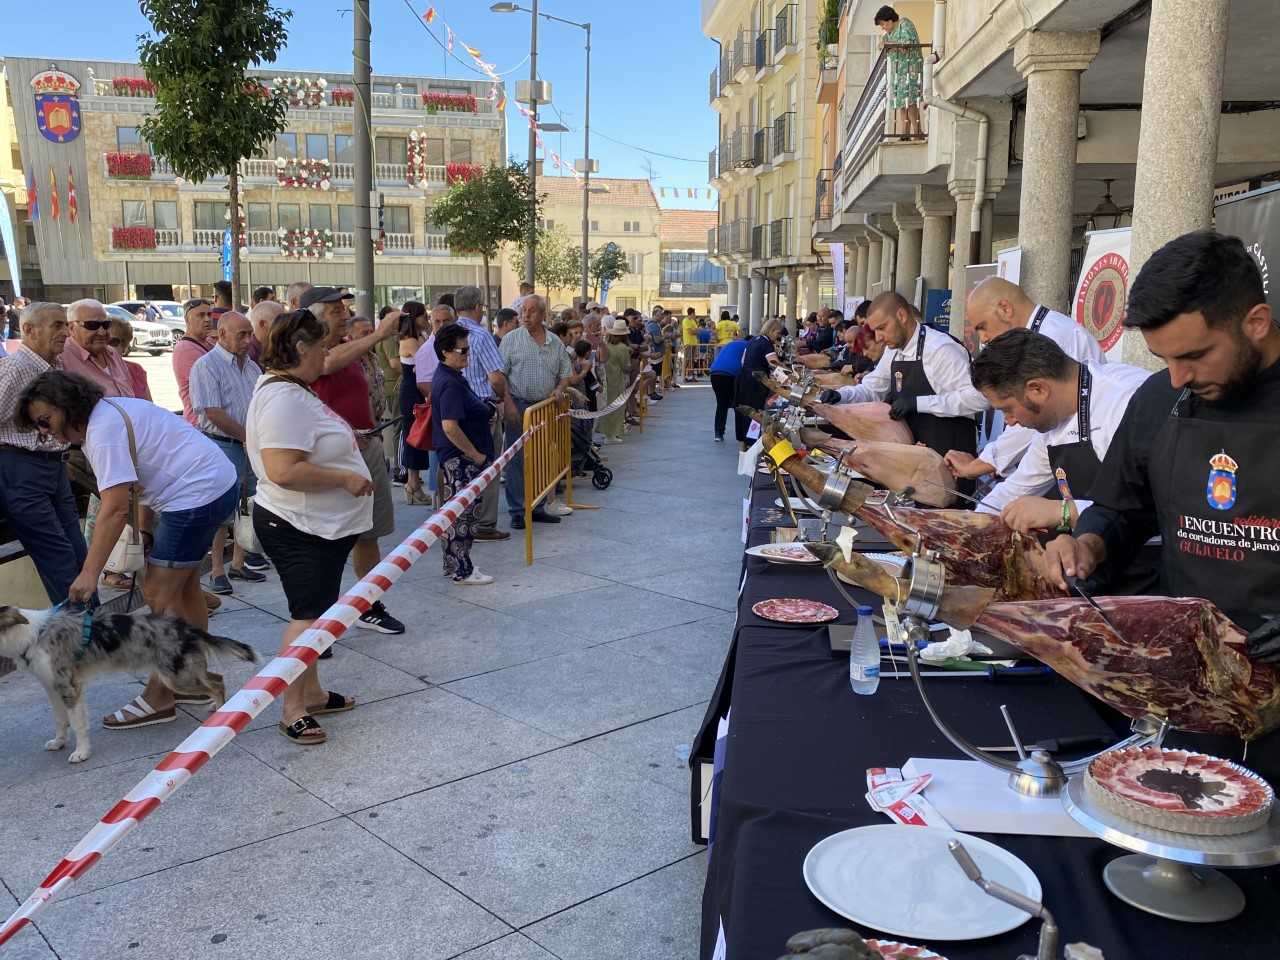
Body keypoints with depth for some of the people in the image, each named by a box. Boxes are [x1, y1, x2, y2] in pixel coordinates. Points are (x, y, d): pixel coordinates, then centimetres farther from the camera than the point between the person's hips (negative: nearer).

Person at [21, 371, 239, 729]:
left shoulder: (104, 430, -17)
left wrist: (89, 574, -24)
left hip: (198, 494, -11)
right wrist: (145, 526, 12)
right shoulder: (108, 412, 14)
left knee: (160, 595, -6)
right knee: (183, 585, 19)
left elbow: (115, 508, -24)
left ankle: (157, 699, 1)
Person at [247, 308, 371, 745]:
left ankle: (311, 692, 30)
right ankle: (293, 710, 7)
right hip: (300, 528, -11)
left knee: (315, 611, 18)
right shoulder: (284, 399, -24)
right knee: (307, 615, -4)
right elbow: (284, 471, -32)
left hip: (321, 525, 11)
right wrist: (345, 478, -23)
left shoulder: (293, 390, 11)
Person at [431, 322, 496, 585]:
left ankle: (454, 564, 26)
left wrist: (484, 410, 12)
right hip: (461, 458, -11)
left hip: (455, 456, 11)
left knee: (455, 512, 17)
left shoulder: (447, 376, 12)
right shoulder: (450, 383, -20)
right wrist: (475, 454, -19)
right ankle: (462, 571, 5)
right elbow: (450, 426, -26)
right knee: (462, 513, -3)